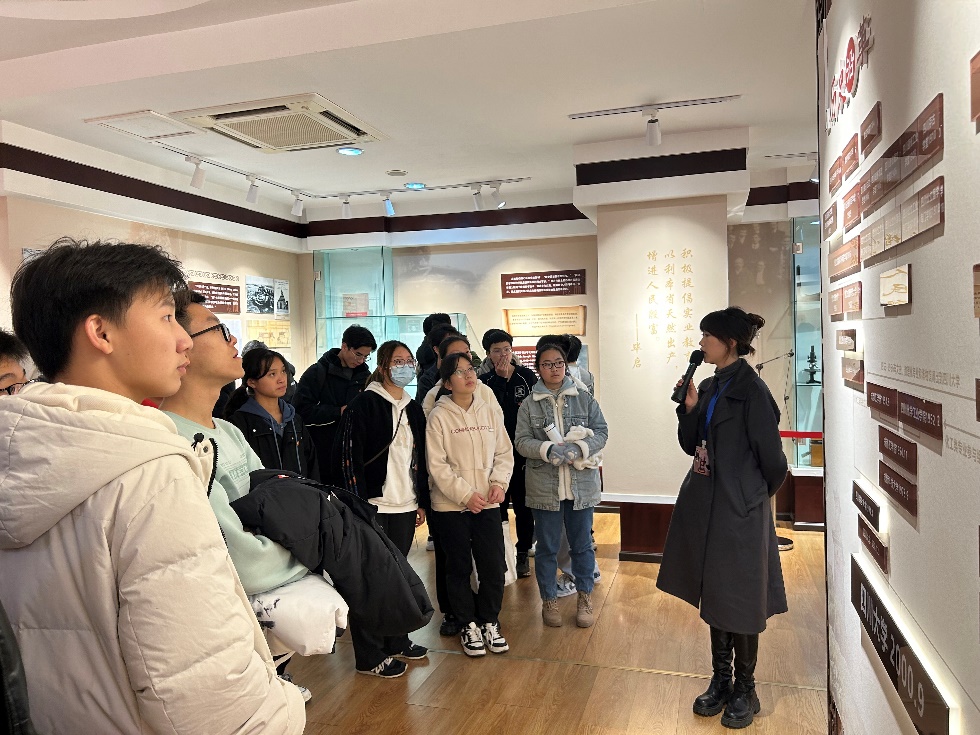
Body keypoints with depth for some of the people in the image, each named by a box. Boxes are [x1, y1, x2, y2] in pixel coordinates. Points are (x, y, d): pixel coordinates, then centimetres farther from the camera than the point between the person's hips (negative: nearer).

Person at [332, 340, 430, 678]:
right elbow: (347, 456, -13)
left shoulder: (413, 409, 13)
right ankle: (370, 656, 15)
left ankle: (396, 640, 32)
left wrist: (422, 501, 15)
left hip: (405, 507, 6)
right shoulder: (363, 405, -9)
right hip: (373, 507, -6)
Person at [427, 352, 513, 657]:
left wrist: (499, 483, -8)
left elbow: (505, 453, 9)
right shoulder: (439, 416, -7)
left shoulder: (489, 412, 7)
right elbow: (437, 465, -11)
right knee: (459, 567, 9)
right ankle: (468, 625, 27)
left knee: (494, 566, 4)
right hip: (451, 506, -3)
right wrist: (466, 494, -15)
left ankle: (489, 621, 26)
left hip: (487, 504, 3)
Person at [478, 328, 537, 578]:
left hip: (523, 452, 0)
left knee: (523, 504, 8)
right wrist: (500, 378, -14)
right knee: (498, 505, 7)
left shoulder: (527, 376, 2)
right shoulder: (484, 381, 1)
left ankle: (523, 554, 21)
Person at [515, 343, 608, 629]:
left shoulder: (584, 398, 3)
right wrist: (549, 449, -22)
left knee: (582, 544, 12)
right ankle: (549, 600, 26)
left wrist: (579, 447, -18)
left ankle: (585, 598, 29)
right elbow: (522, 441, -4)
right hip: (544, 486, -1)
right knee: (547, 547, 10)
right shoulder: (529, 405, 2)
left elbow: (601, 431, 0)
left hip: (582, 484, 1)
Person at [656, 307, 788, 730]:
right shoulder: (709, 387, 8)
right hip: (705, 504, 8)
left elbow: (772, 458, -13)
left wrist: (758, 494, 3)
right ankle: (720, 682, 32)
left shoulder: (751, 390, -16)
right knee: (713, 596, 16)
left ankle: (745, 691, 24)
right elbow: (692, 445, 11)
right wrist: (689, 408, -4)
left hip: (739, 510, -8)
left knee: (740, 601, 6)